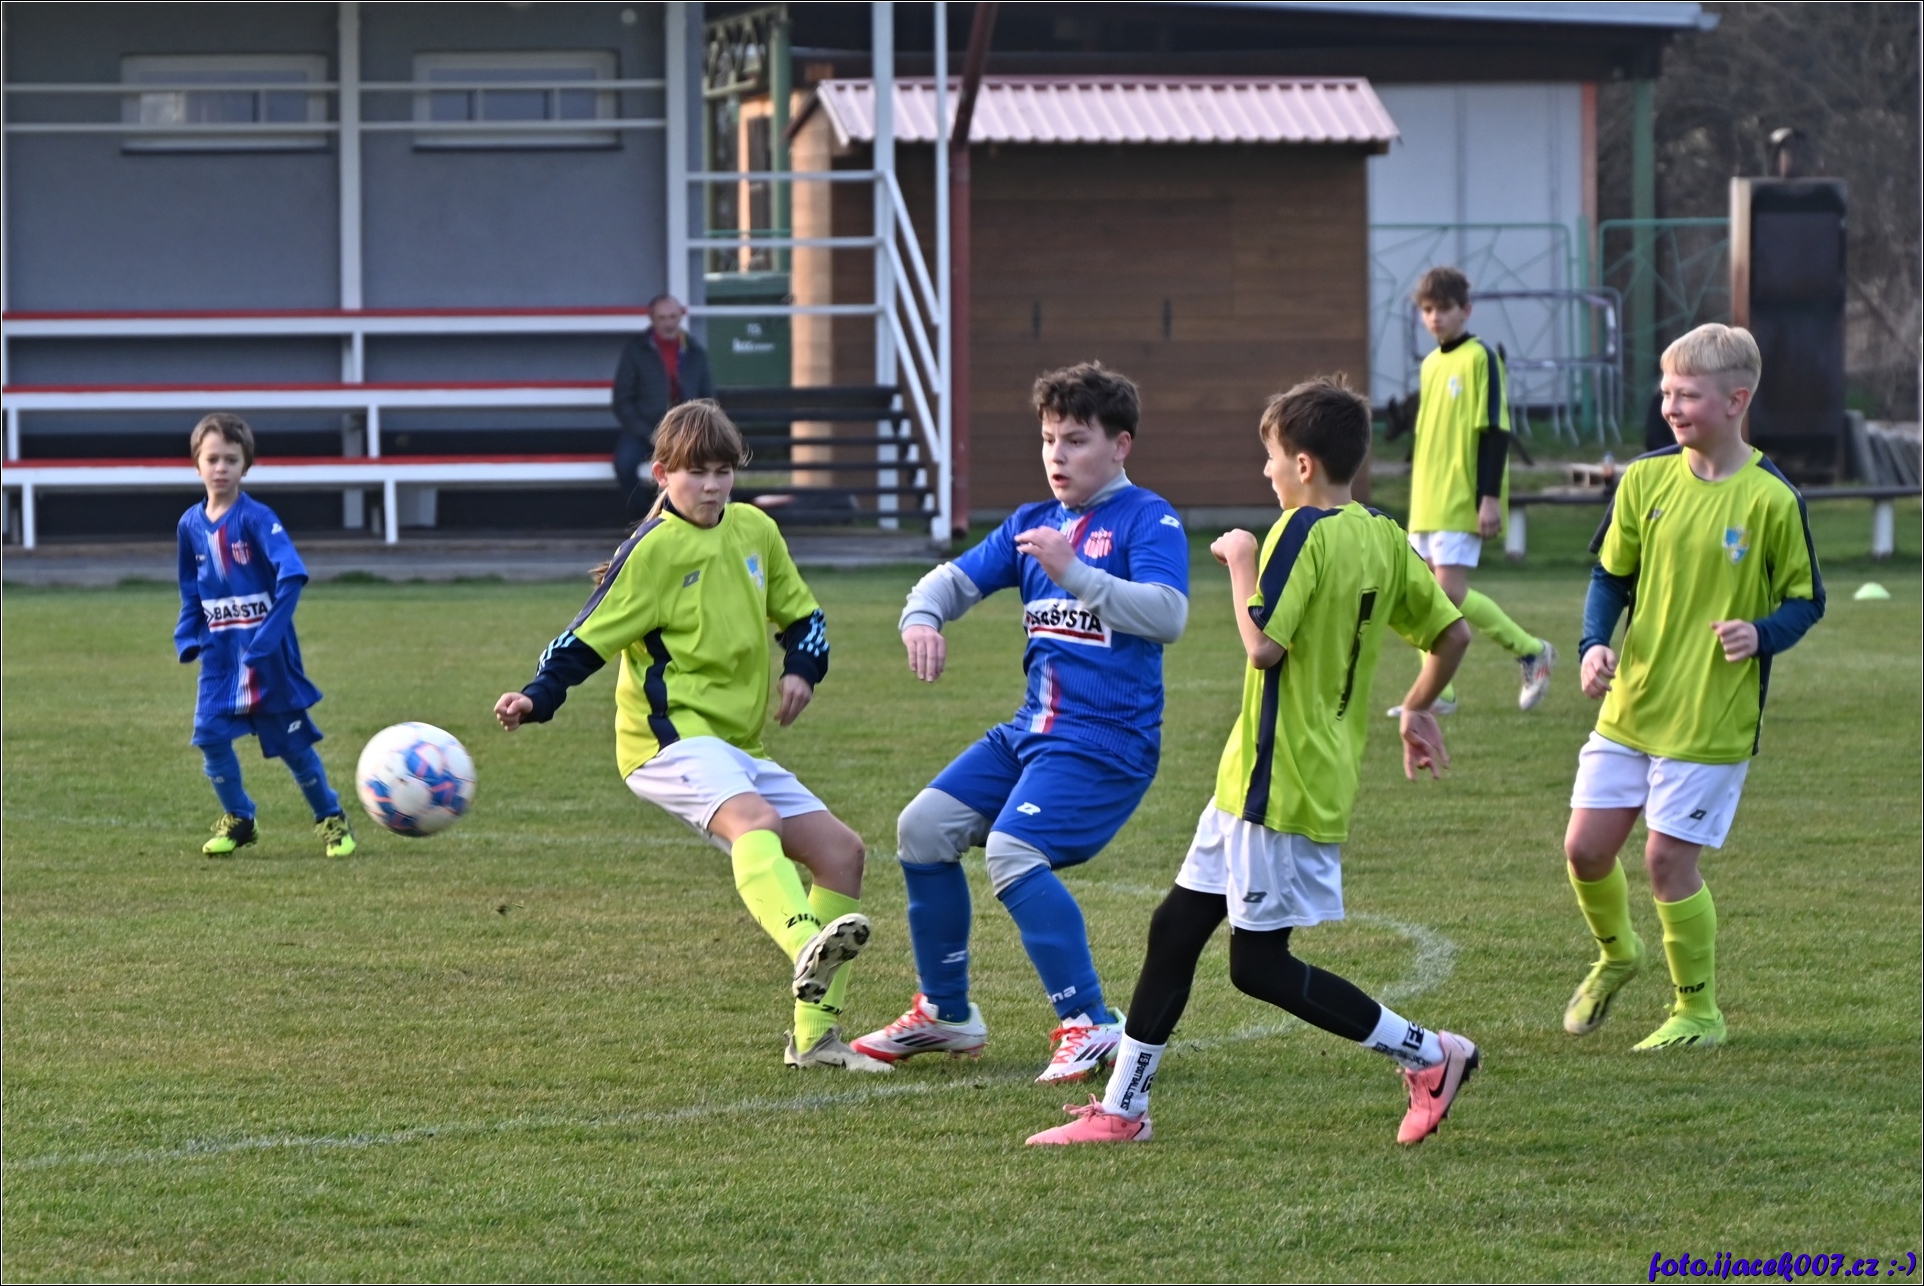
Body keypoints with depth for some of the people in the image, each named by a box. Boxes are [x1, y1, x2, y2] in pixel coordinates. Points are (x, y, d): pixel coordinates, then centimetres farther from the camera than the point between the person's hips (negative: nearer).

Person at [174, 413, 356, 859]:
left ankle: (331, 819, 19)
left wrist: (269, 635, -27)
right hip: (220, 651, 4)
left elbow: (292, 575, -22)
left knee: (291, 738, 3)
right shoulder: (191, 525, 3)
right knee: (210, 735, -5)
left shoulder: (256, 519, -14)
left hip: (266, 650, -4)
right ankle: (238, 820, 13)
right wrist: (188, 638, 4)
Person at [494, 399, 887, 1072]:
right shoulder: (655, 549, -8)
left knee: (841, 851, 3)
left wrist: (801, 669, 4)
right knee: (753, 821, -35)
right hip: (671, 735, -8)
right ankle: (807, 947, -62)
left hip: (737, 745, 8)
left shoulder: (756, 530, 11)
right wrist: (536, 700, -22)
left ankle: (814, 1034, 7)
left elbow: (802, 616, 23)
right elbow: (588, 638, -8)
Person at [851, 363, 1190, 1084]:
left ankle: (1088, 1025, -19)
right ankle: (945, 1014, 15)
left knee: (1012, 850, -25)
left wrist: (1074, 574, -30)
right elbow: (958, 578, 13)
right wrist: (922, 615, -10)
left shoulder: (1146, 519, -8)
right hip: (1031, 729, 8)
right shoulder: (1032, 525, 16)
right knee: (923, 827, 2)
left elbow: (1168, 615, -22)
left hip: (1106, 740, -8)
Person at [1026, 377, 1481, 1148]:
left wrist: (1243, 563, -11)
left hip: (1277, 785, -10)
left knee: (1258, 964, -4)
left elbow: (1263, 645, -25)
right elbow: (1452, 633, 14)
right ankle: (1122, 1107, 18)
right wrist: (1418, 709, 29)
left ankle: (1428, 1056, -1)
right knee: (1175, 926, 13)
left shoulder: (1303, 532, -17)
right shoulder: (1384, 538, 9)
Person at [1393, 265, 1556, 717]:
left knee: (1450, 590, -14)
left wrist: (1490, 497, -18)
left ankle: (1531, 651, 0)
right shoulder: (1431, 365, 15)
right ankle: (1436, 692, 7)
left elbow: (1495, 430, -12)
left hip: (1461, 501, -8)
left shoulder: (1480, 358, -8)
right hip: (1427, 501, 8)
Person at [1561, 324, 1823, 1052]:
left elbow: (1805, 601, -1)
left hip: (1711, 719, -5)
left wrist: (1760, 634, -21)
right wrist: (1595, 644, -7)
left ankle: (1697, 1011, 14)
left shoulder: (1770, 500, -10)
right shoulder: (1645, 481, 1)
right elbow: (1610, 576, 11)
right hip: (1630, 706, 5)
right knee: (1586, 848, 5)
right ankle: (1616, 954, 36)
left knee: (1669, 860, -4)